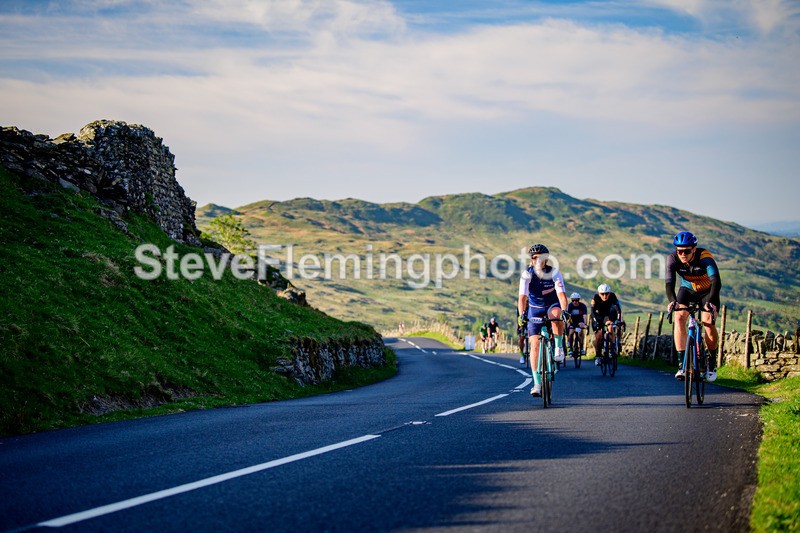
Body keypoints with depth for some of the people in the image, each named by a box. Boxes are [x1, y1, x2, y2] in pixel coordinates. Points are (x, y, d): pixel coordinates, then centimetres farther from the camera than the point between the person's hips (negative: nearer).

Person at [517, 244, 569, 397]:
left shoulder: (554, 273, -19)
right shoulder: (527, 275, -18)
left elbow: (561, 294, -30)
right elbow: (522, 297, -28)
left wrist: (564, 311, -48)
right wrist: (521, 315, -45)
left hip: (552, 305, -1)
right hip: (535, 309, 1)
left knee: (556, 314, -39)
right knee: (535, 345, -11)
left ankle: (559, 347, -19)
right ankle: (537, 383, -8)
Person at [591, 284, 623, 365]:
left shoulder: (612, 296, -27)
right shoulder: (595, 298, -30)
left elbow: (618, 308, -33)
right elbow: (593, 311, -34)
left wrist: (619, 319, -47)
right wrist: (596, 321, -49)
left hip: (608, 315, 1)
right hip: (598, 316, -1)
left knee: (610, 327, -28)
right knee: (598, 335, -11)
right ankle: (597, 356, 4)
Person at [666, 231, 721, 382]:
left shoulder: (704, 257, -33)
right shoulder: (673, 259, -25)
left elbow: (716, 281, -44)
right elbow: (669, 284, -32)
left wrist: (710, 302, -60)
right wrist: (672, 301, -53)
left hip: (707, 292, -2)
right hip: (687, 289, 2)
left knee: (708, 322, -19)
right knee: (679, 317, -22)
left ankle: (712, 362, 5)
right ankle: (682, 363, -21)